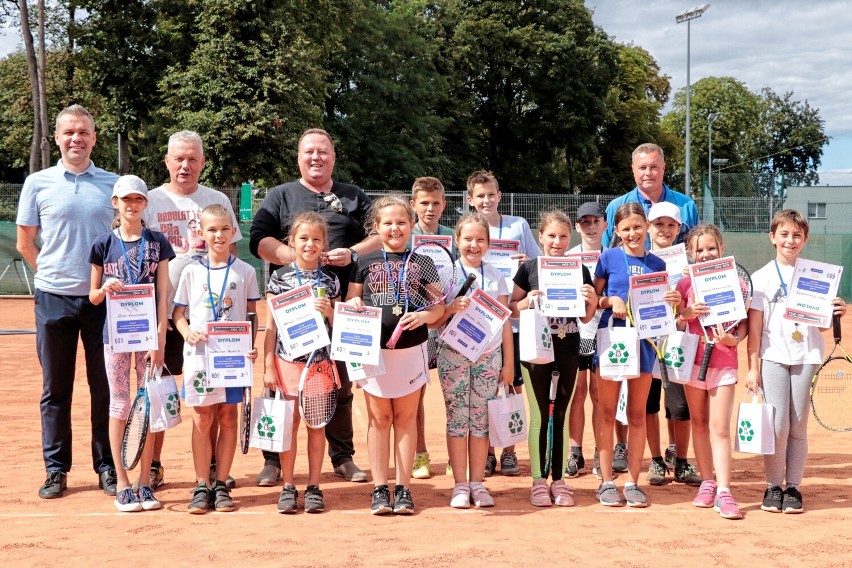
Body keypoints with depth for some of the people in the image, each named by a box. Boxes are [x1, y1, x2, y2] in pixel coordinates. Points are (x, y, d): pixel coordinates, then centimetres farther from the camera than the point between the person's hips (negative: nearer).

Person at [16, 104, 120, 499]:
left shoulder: (113, 184, 5)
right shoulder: (38, 183, 4)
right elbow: (25, 244, 10)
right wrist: (54, 273, 9)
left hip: (102, 299, 0)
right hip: (54, 299, 0)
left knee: (105, 387, 4)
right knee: (55, 388, 6)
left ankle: (107, 467, 14)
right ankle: (56, 470, 15)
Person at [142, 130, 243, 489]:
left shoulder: (217, 201, 8)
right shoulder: (151, 201, 4)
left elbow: (231, 252, 11)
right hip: (164, 310, -1)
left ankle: (212, 464, 14)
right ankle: (153, 466, 12)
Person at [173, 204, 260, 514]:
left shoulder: (245, 272, 3)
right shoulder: (191, 272, 4)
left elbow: (252, 314, 6)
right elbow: (179, 312, 7)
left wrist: (252, 345, -9)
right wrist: (188, 333, -13)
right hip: (200, 353, 0)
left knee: (227, 416, 4)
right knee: (202, 418, 0)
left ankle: (221, 485, 12)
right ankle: (201, 487, 7)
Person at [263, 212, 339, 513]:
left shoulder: (330, 280, 5)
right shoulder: (279, 277, 1)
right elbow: (271, 325, 3)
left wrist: (330, 312, -12)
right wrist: (268, 366, -1)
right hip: (287, 360, -1)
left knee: (316, 424, 6)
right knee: (289, 424, 3)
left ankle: (314, 486, 16)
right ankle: (288, 487, 14)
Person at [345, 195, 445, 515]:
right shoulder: (364, 263, 5)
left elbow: (439, 306, 3)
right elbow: (350, 302, 12)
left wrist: (424, 315, -18)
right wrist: (353, 304, -11)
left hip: (411, 349, 0)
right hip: (373, 350, 0)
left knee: (406, 417, 7)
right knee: (378, 418, 7)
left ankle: (403, 488, 14)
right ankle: (380, 488, 13)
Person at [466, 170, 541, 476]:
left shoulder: (519, 225, 4)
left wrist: (528, 263, -13)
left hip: (514, 317, 0)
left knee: (513, 385, 4)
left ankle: (509, 451, 15)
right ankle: (487, 451, 15)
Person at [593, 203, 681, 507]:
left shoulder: (657, 264, 7)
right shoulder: (609, 258, 0)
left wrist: (673, 302, -8)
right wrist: (612, 300, -14)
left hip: (644, 340, 2)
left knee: (637, 414, 7)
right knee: (607, 412, 3)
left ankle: (633, 482, 14)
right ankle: (606, 482, 10)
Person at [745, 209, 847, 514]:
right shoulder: (762, 277, 3)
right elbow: (754, 326, 1)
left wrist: (838, 311, -10)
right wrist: (752, 367, -3)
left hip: (806, 357, 1)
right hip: (773, 357, -1)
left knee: (799, 426, 4)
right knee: (777, 425, -4)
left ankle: (793, 487, 13)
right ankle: (773, 486, 9)